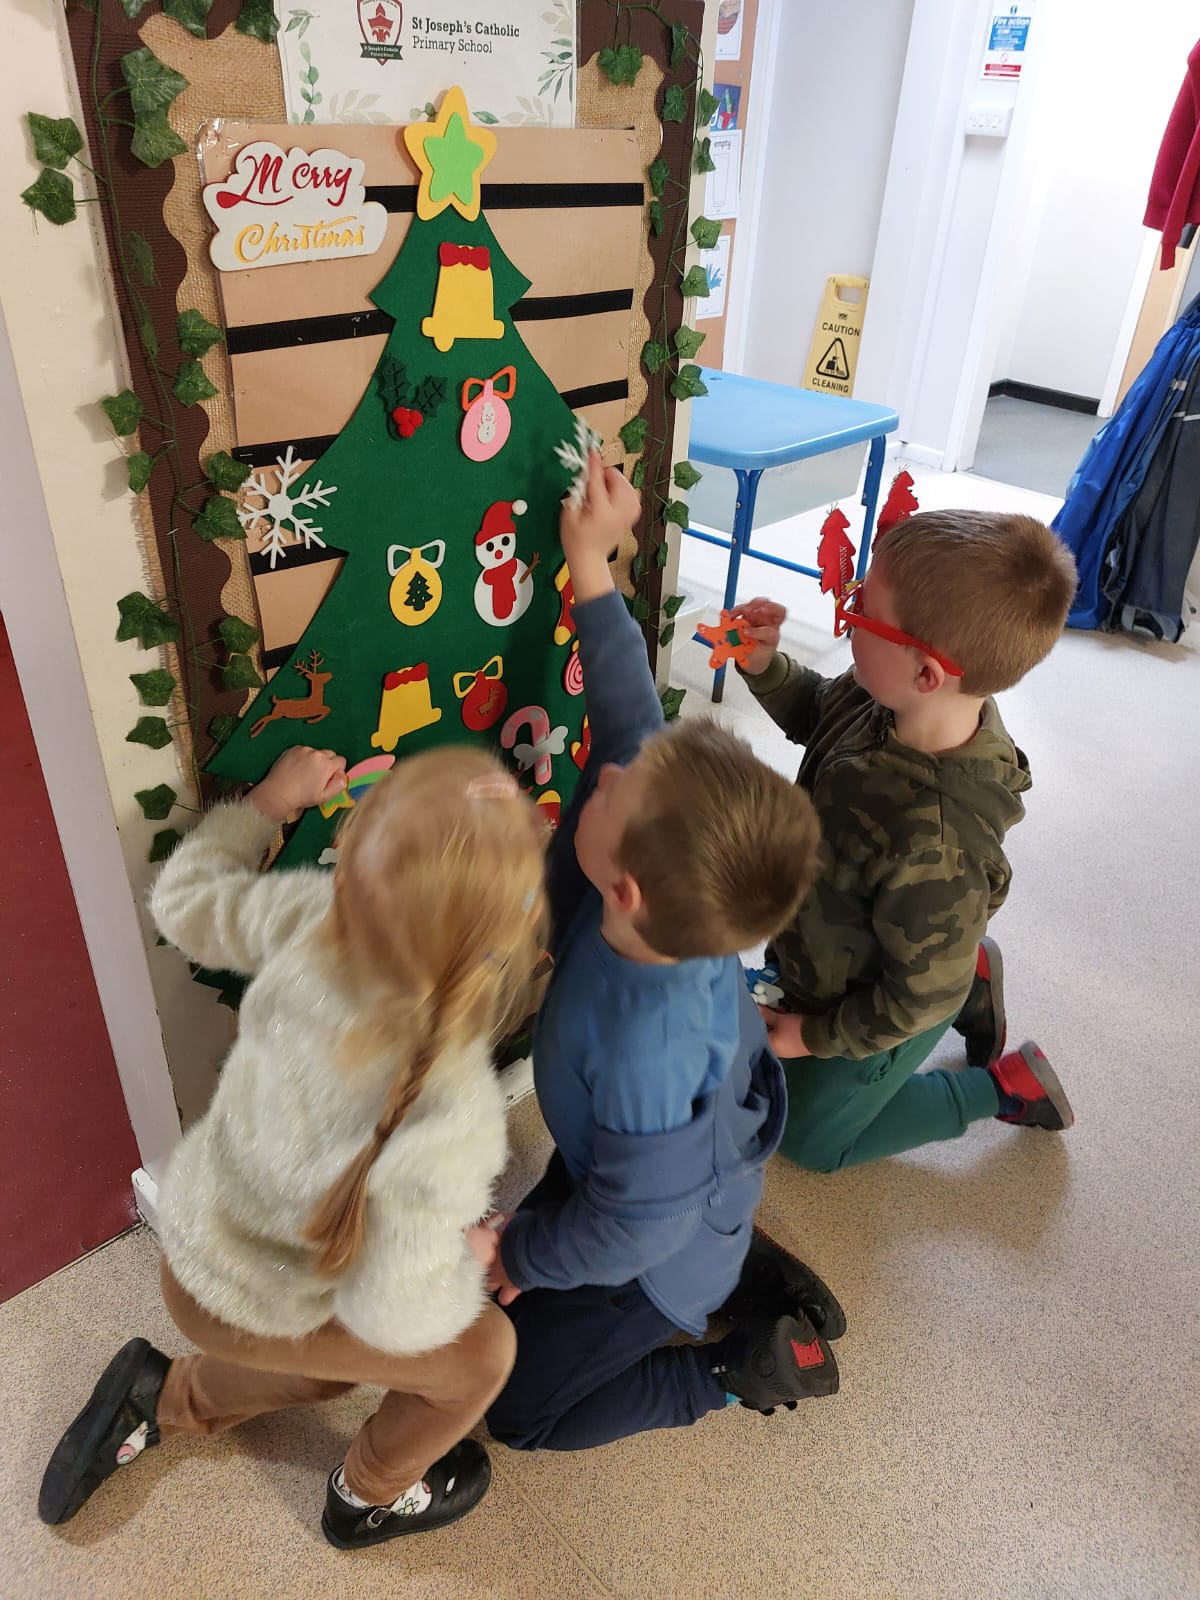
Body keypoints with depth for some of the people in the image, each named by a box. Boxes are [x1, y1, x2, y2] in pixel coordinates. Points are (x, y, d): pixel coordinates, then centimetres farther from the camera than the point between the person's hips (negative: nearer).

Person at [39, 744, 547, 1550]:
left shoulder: (306, 918, -31)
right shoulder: (449, 1120, -43)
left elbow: (187, 896, -10)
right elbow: (389, 1309, -30)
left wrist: (267, 803, 3)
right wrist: (470, 1257, -11)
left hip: (192, 1234, 6)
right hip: (256, 1311, -5)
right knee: (480, 1351, 19)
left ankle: (162, 1399, 40)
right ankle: (373, 1495, 43)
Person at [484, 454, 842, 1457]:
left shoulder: (649, 1064, -47)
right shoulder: (679, 897, -29)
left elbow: (627, 1231, -27)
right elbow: (628, 715, -17)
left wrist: (519, 1252, -9)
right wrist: (590, 567, -17)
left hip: (664, 1251, -6)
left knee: (519, 1407, 12)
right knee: (541, 1241, 30)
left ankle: (747, 1367, 16)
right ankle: (748, 1269, 27)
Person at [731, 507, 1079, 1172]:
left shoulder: (933, 852, -46)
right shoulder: (880, 701, -25)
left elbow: (922, 997, -28)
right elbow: (816, 712, 0)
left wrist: (815, 1037, -13)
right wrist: (765, 666, -19)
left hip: (873, 1022, -6)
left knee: (810, 1138, 21)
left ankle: (1006, 1087, 25)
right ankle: (972, 974, 32)